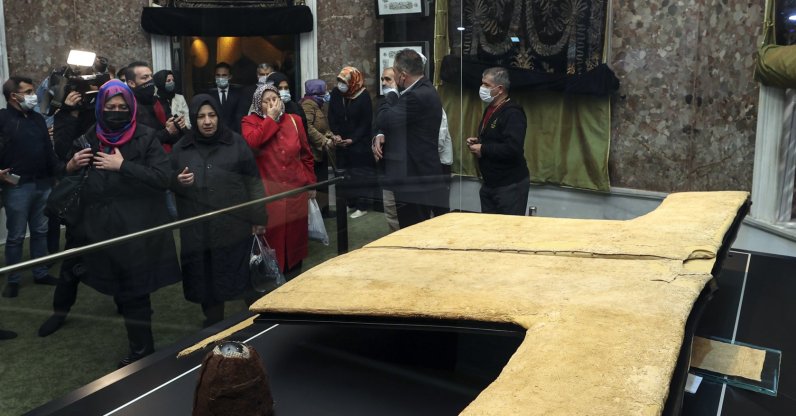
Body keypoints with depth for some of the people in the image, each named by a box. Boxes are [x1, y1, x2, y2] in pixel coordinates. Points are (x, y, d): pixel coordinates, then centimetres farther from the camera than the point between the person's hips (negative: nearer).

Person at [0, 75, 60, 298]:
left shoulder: (38, 118, 12)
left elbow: (48, 149, 15)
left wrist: (56, 175, 13)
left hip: (43, 184, 6)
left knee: (40, 231, 14)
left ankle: (40, 273, 25)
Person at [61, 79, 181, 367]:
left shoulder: (145, 138, -4)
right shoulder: (89, 140, 10)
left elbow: (163, 177, -15)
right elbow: (70, 181, 17)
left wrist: (122, 166, -16)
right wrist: (71, 167, -5)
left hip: (138, 231, -5)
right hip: (102, 230, 5)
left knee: (135, 294, -1)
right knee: (121, 292, 12)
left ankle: (142, 353, 13)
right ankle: (141, 347, 27)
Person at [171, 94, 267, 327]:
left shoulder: (235, 142, 2)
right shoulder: (182, 148, 7)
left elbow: (253, 181, 2)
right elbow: (169, 182, 15)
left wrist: (258, 217, -1)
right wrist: (178, 182, -9)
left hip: (234, 226, -2)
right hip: (198, 229, 2)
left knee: (244, 275, 2)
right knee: (206, 279, 8)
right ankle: (213, 326, 25)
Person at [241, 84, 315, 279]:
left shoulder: (294, 120, 8)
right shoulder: (250, 121, -1)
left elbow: (306, 154, 14)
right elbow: (251, 142, -24)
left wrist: (311, 182, 13)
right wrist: (271, 119, -15)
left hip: (295, 188, 4)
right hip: (268, 192, -3)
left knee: (295, 232, 12)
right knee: (271, 234, -1)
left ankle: (294, 274, 28)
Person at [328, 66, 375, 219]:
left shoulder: (363, 96, -13)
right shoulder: (335, 93, 0)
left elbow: (366, 122, -12)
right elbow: (332, 116, 3)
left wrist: (352, 139, -17)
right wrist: (336, 134, -11)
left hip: (360, 142, -4)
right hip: (341, 141, 5)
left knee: (360, 173, -1)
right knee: (345, 172, 9)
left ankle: (362, 206, 4)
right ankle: (349, 202, 20)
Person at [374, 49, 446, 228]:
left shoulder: (418, 96, -20)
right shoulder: (424, 90, 13)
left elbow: (383, 120, -22)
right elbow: (395, 124, 18)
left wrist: (390, 94, -4)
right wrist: (381, 137, -2)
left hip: (414, 181, -11)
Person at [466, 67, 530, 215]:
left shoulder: (512, 113, -18)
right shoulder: (490, 109, 12)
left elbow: (513, 149, -30)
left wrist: (483, 150, -20)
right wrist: (477, 142, 5)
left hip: (511, 185, -9)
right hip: (489, 183, 10)